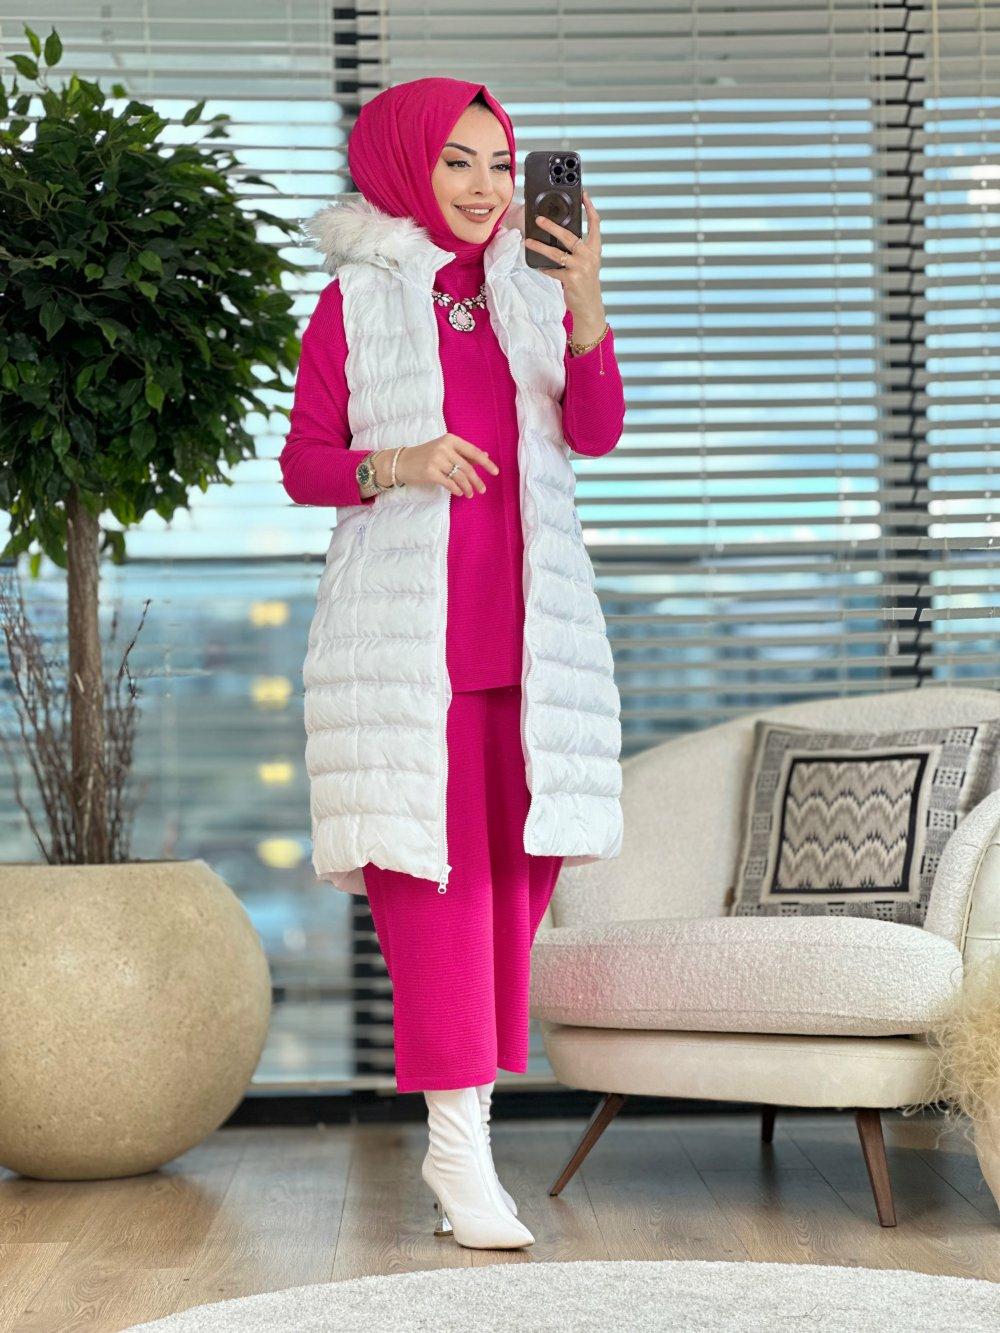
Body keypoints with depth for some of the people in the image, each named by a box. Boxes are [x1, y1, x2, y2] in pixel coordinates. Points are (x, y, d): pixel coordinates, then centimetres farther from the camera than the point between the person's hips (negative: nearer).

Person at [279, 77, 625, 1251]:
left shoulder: (533, 294, 11)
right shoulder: (352, 304, 3)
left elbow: (595, 434, -3)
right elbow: (302, 463, 3)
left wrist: (586, 305, -18)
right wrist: (393, 467, -17)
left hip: (528, 625, 4)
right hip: (402, 629, -3)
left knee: (515, 868, 4)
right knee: (432, 873, -6)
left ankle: (466, 1127, 16)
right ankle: (457, 1150, -3)